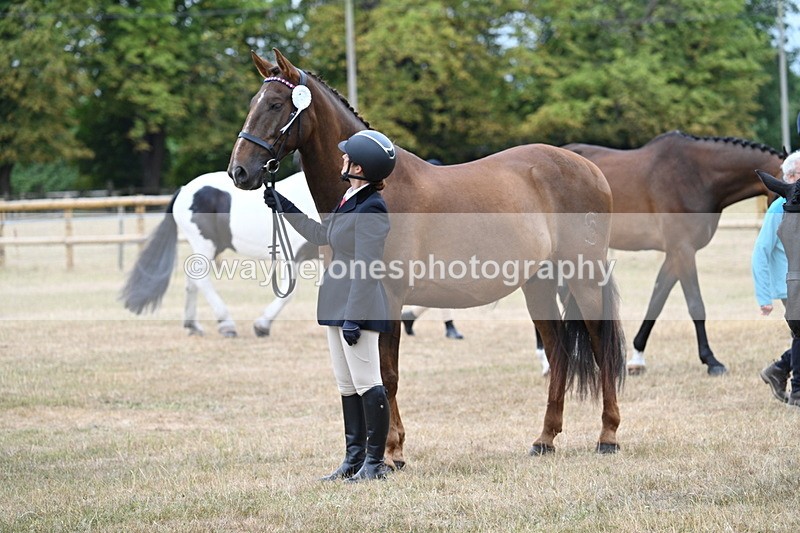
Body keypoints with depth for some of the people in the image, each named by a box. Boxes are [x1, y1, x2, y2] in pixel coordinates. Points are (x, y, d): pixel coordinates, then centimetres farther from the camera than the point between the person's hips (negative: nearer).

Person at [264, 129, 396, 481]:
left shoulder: (371, 208, -18)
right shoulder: (350, 201, 12)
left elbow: (366, 269, -20)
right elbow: (321, 235, 28)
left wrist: (353, 317, -22)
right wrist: (285, 208, 30)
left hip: (359, 307, -11)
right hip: (336, 305, 11)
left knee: (367, 384, -5)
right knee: (347, 386, 14)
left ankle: (375, 462, 0)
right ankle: (354, 458, 20)